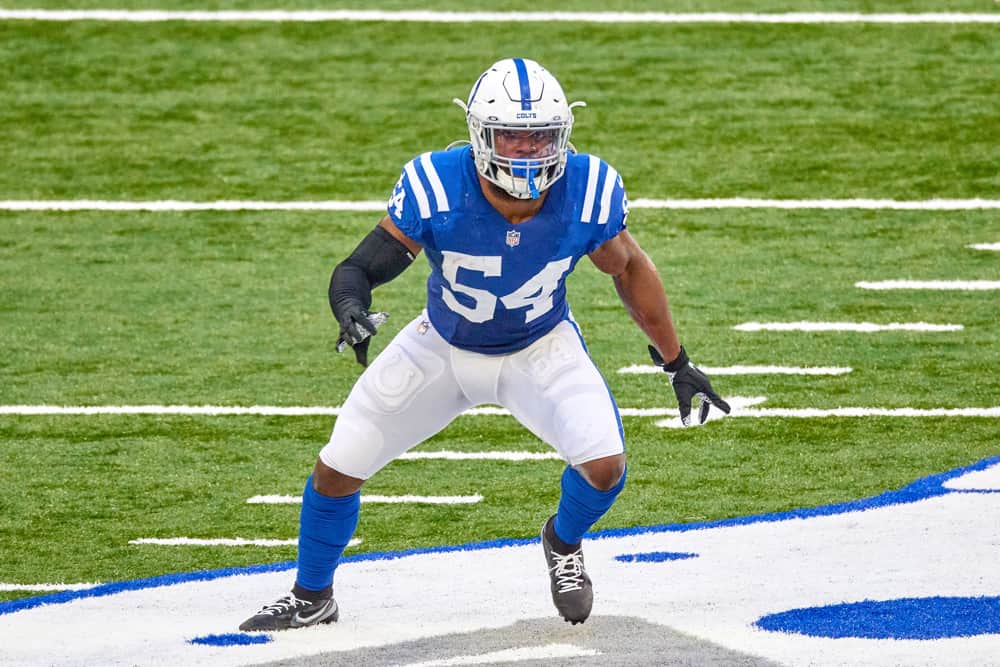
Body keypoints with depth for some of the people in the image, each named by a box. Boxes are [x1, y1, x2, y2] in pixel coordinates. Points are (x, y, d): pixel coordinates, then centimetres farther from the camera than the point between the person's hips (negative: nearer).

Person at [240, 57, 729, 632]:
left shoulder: (587, 191, -27)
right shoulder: (435, 189, -31)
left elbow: (630, 269, -7)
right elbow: (361, 267, -23)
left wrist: (677, 363, 1)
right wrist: (351, 309, -48)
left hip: (541, 350, 0)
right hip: (443, 347, 0)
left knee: (605, 464, -21)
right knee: (337, 469, 1)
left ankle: (564, 543, 17)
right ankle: (311, 599, 30)